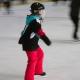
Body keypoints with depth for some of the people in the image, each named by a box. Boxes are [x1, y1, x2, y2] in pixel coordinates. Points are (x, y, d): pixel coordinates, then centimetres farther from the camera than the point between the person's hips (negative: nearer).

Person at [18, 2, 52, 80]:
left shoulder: (33, 18, 10)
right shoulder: (35, 20, -22)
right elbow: (39, 31, -36)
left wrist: (22, 39, 32)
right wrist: (46, 39, -44)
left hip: (32, 42, 11)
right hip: (29, 44, -11)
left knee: (40, 54, 24)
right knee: (33, 60, -10)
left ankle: (38, 71, 41)